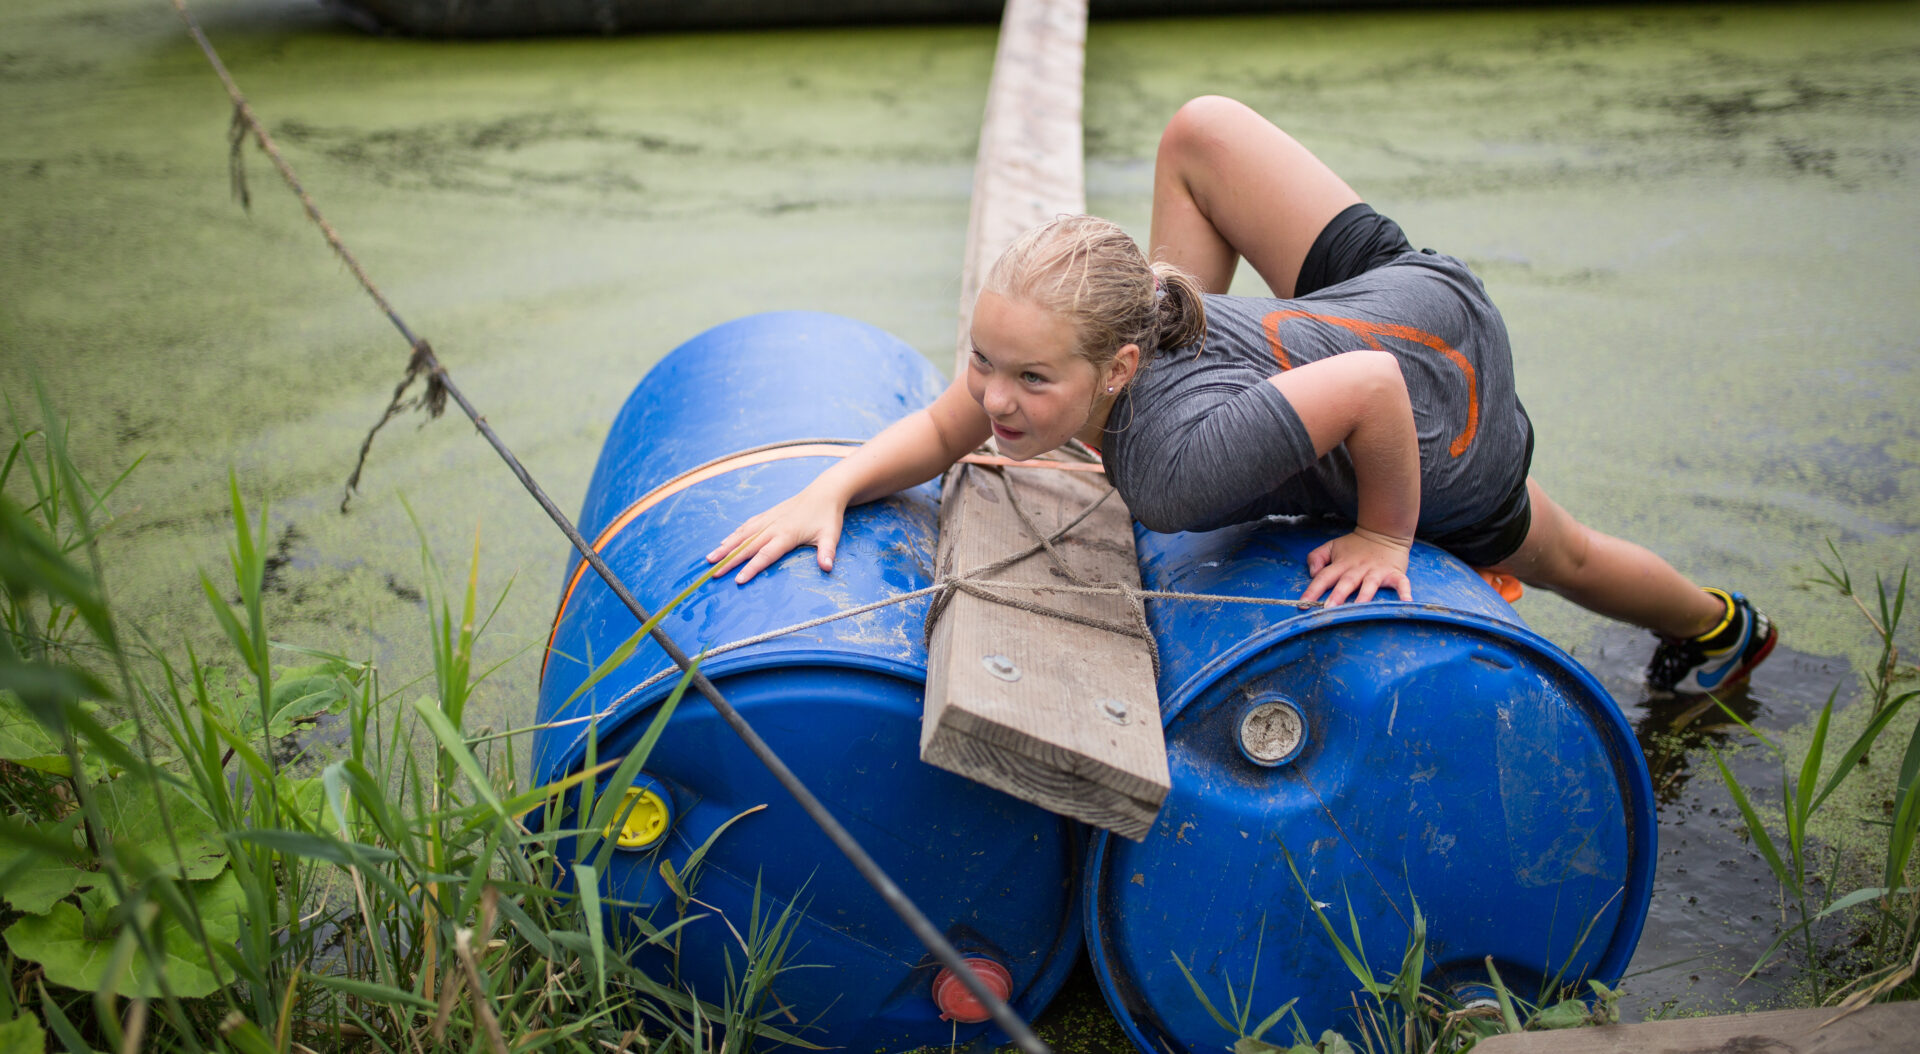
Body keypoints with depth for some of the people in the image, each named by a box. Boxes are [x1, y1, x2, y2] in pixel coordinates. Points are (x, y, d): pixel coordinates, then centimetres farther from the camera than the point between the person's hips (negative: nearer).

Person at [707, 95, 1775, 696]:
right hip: (1392, 289, 5)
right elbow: (942, 429, -8)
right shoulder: (1040, 342, -22)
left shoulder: (1174, 465, -42)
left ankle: (1725, 627, 60)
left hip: (1448, 445, -4)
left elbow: (1374, 389, -40)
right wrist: (829, 490, -24)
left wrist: (1386, 535, -23)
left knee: (1555, 559, 30)